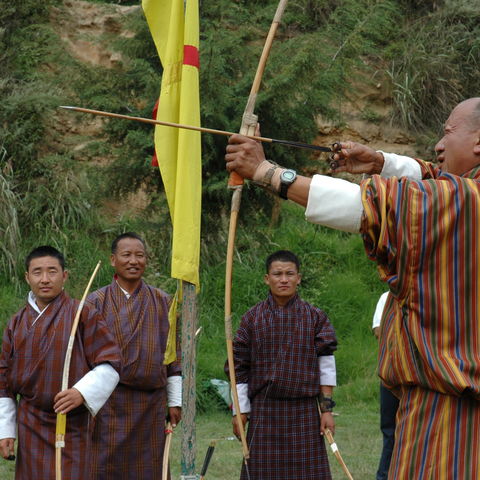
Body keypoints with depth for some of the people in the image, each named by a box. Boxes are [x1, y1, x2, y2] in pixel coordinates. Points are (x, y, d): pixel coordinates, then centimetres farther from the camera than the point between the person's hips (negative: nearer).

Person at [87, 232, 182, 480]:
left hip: (152, 404, 2)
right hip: (109, 404, -2)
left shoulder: (162, 302, 8)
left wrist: (175, 401, 6)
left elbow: (174, 356, 10)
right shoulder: (96, 302, 2)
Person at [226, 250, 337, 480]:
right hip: (264, 411, 0)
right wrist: (240, 411, 3)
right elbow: (239, 368, 5)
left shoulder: (315, 317, 2)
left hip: (305, 411, 0)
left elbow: (326, 365, 3)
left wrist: (326, 408, -1)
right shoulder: (252, 318, 3)